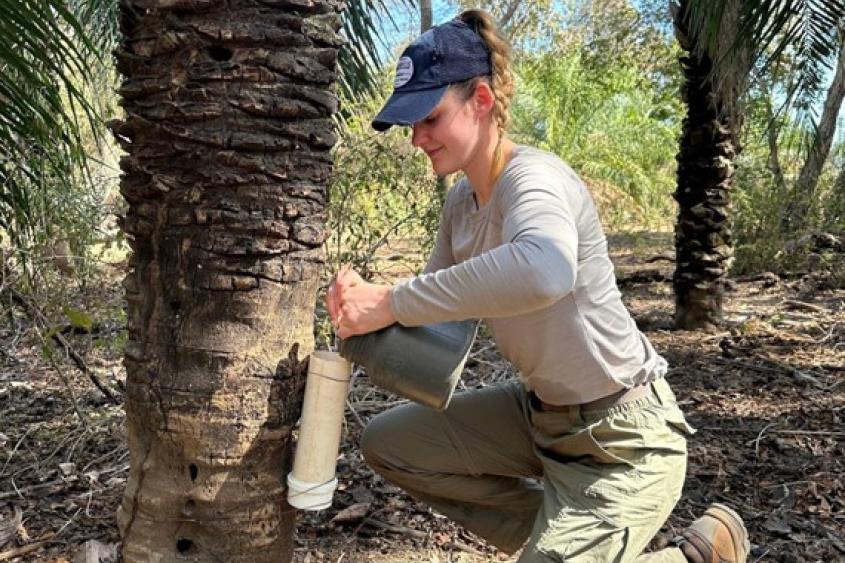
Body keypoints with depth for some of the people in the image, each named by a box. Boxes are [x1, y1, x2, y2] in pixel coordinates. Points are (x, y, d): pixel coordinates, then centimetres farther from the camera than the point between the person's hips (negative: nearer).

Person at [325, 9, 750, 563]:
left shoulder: (530, 175, -24)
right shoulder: (462, 201, 2)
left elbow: (544, 270, -48)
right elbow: (441, 297, 7)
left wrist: (393, 302, -40)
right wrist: (368, 300, -14)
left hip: (621, 438, -8)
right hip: (542, 411, 8)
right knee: (387, 444, 8)